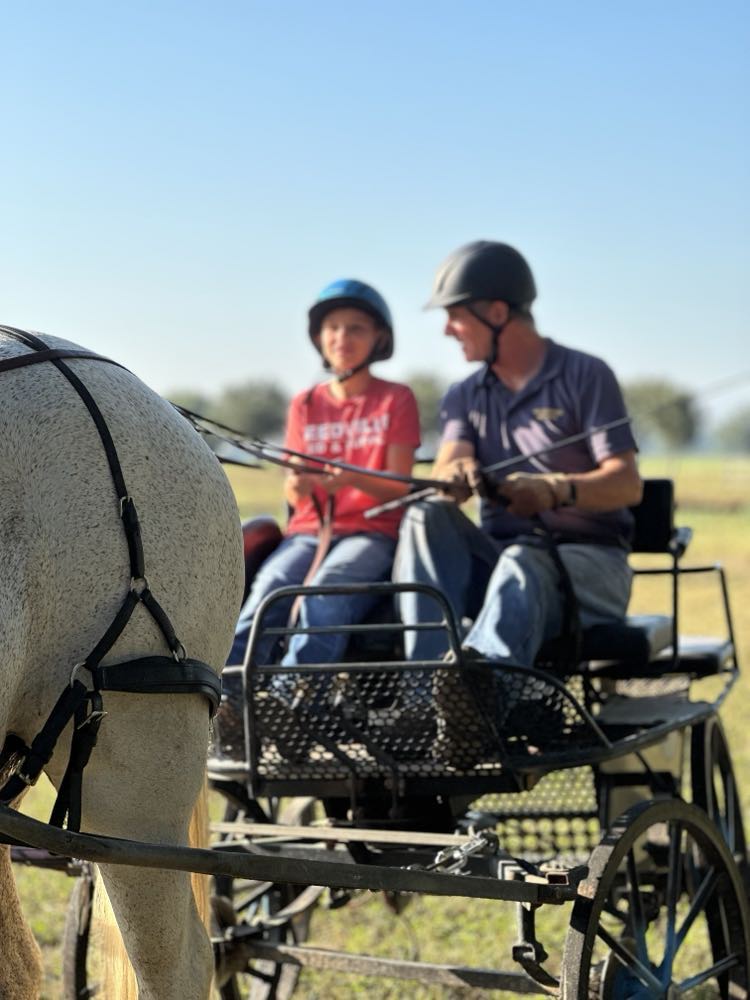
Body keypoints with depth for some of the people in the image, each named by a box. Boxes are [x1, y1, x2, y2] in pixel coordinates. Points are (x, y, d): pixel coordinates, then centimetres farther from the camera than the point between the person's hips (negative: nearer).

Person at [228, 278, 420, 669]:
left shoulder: (396, 400, 7)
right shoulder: (305, 405, 15)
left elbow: (398, 489, -2)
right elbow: (293, 495, 9)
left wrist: (352, 479, -24)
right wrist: (297, 486, -18)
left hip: (370, 532, -3)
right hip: (308, 531, 3)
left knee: (324, 593, -35)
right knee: (267, 590, -29)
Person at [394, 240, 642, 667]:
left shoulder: (585, 376, 2)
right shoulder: (465, 396, 17)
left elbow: (627, 484, -10)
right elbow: (447, 470, -4)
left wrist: (556, 490, -31)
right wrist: (458, 474, -30)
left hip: (588, 556, -4)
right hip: (497, 556, 4)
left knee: (523, 565, -38)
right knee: (428, 515, -24)